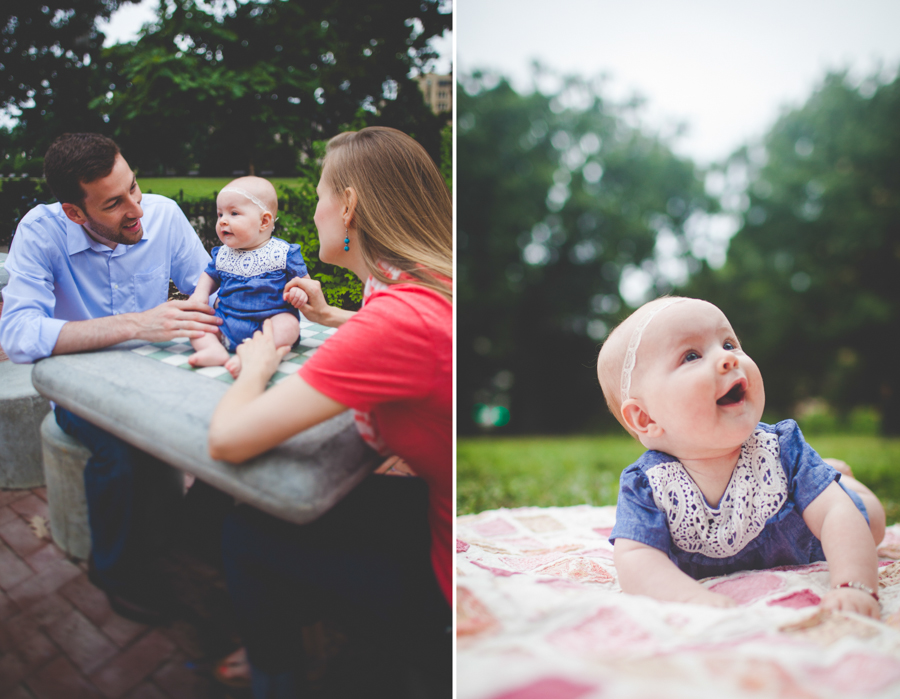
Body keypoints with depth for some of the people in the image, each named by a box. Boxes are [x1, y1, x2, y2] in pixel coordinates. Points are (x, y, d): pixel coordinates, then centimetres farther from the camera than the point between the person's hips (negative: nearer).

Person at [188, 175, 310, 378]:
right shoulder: (222, 254, 10)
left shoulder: (283, 252, -2)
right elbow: (210, 276, 26)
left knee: (289, 325, -33)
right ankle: (215, 351, -36)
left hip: (269, 321, -4)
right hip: (226, 321, 5)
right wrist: (200, 293, 5)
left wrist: (300, 292, -21)